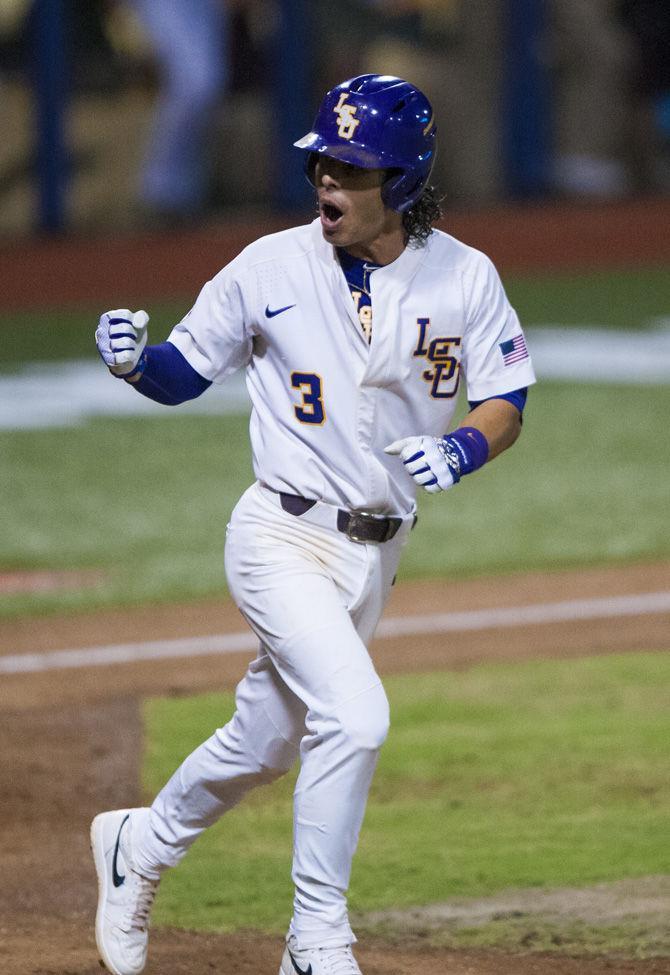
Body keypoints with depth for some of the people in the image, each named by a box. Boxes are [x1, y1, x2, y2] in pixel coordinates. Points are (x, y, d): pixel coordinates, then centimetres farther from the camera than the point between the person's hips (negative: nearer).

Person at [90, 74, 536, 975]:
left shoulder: (463, 278, -3)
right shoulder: (273, 267, -7)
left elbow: (507, 401, 1)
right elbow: (185, 373, 2)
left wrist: (460, 450, -20)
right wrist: (135, 361, -20)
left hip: (377, 552, 4)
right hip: (285, 537, -4)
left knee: (265, 744, 16)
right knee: (353, 715, -22)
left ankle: (140, 847, 43)